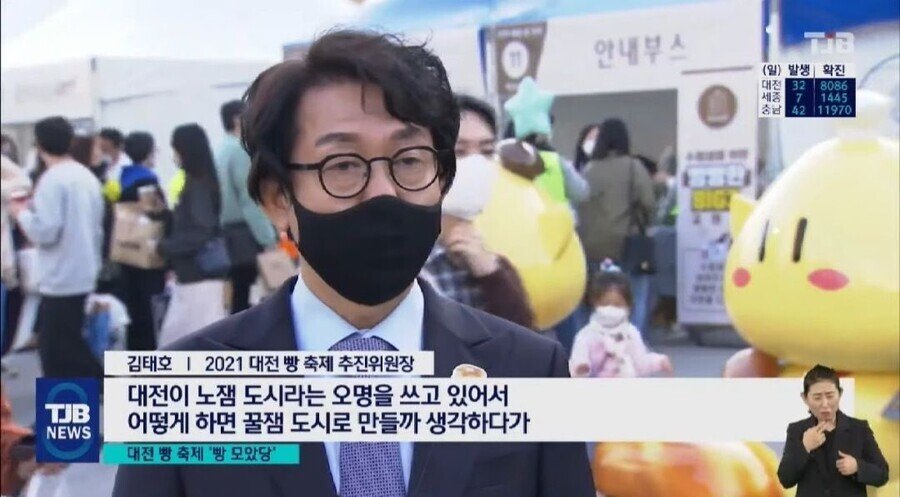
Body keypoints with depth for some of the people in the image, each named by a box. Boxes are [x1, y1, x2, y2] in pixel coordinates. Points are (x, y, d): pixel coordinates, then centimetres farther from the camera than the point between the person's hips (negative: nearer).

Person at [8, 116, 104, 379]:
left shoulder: (52, 179, -16)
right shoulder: (87, 176, 9)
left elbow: (45, 230, -21)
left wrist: (21, 212, -4)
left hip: (61, 279, -8)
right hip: (83, 274, 8)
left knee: (57, 350, 0)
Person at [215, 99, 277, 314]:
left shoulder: (222, 150, 15)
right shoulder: (241, 149, -11)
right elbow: (250, 199, -17)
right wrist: (267, 238, -18)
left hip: (229, 233, 9)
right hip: (245, 234, -9)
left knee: (239, 294, 10)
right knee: (244, 295, -9)